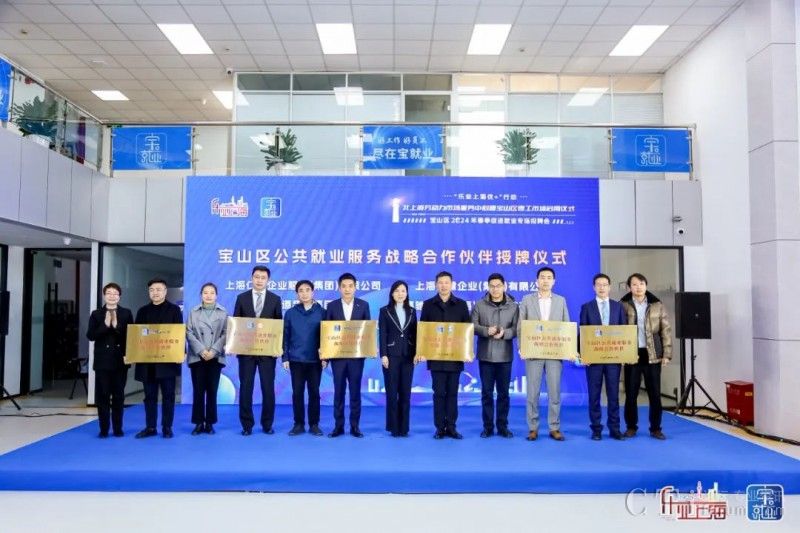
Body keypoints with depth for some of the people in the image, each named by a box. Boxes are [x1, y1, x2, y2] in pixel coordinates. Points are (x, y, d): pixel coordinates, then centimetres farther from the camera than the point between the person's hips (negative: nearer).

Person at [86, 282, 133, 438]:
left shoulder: (126, 313, 4)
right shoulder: (96, 314, 4)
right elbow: (90, 336, -3)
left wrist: (117, 326, -15)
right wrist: (105, 325, -15)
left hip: (120, 360, 0)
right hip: (102, 360, 0)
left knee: (118, 395, 6)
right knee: (102, 396, 2)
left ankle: (118, 428, 13)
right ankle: (104, 429, 10)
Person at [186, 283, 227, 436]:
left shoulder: (223, 312, 5)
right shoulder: (193, 312, 8)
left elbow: (225, 334, -1)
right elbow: (189, 333, 1)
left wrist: (213, 351, -12)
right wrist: (201, 350, -11)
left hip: (216, 357, 0)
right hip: (197, 357, 0)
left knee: (212, 391, 3)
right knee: (198, 390, 0)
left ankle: (210, 423, 11)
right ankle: (199, 423, 9)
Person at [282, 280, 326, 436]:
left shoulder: (321, 312, 2)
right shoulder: (290, 313, 5)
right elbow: (286, 336, 6)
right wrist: (285, 357, -1)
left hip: (315, 360, -1)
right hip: (296, 359, 1)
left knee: (314, 392, 4)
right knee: (297, 392, 4)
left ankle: (314, 424, 14)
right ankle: (298, 424, 14)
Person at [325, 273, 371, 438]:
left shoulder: (363, 305, 3)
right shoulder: (332, 306, 3)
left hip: (357, 354, 0)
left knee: (355, 390, 4)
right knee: (339, 390, 5)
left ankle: (355, 426, 12)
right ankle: (338, 426, 13)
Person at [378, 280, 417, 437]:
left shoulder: (412, 311, 10)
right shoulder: (385, 311, 2)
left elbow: (415, 333, 9)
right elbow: (382, 334, -3)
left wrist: (416, 353, 0)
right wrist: (383, 355, -10)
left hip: (408, 356, 3)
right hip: (391, 355, -2)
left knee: (405, 392, 5)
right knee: (392, 392, 1)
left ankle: (404, 427, 12)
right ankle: (393, 427, 9)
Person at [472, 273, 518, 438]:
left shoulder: (513, 306, 4)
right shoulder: (479, 305, 4)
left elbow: (517, 328, -1)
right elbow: (473, 326, -1)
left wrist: (505, 333, -19)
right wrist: (486, 331, -17)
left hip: (505, 356, 0)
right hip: (485, 355, 0)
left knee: (503, 393, 6)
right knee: (486, 392, 5)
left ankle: (503, 426, 16)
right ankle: (488, 426, 13)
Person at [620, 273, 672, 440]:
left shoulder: (657, 306, 4)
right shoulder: (623, 306, 1)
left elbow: (666, 331, 4)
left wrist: (667, 354, -3)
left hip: (652, 355, 1)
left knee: (655, 394, 5)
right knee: (631, 394, 5)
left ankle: (655, 428, 16)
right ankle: (631, 427, 17)